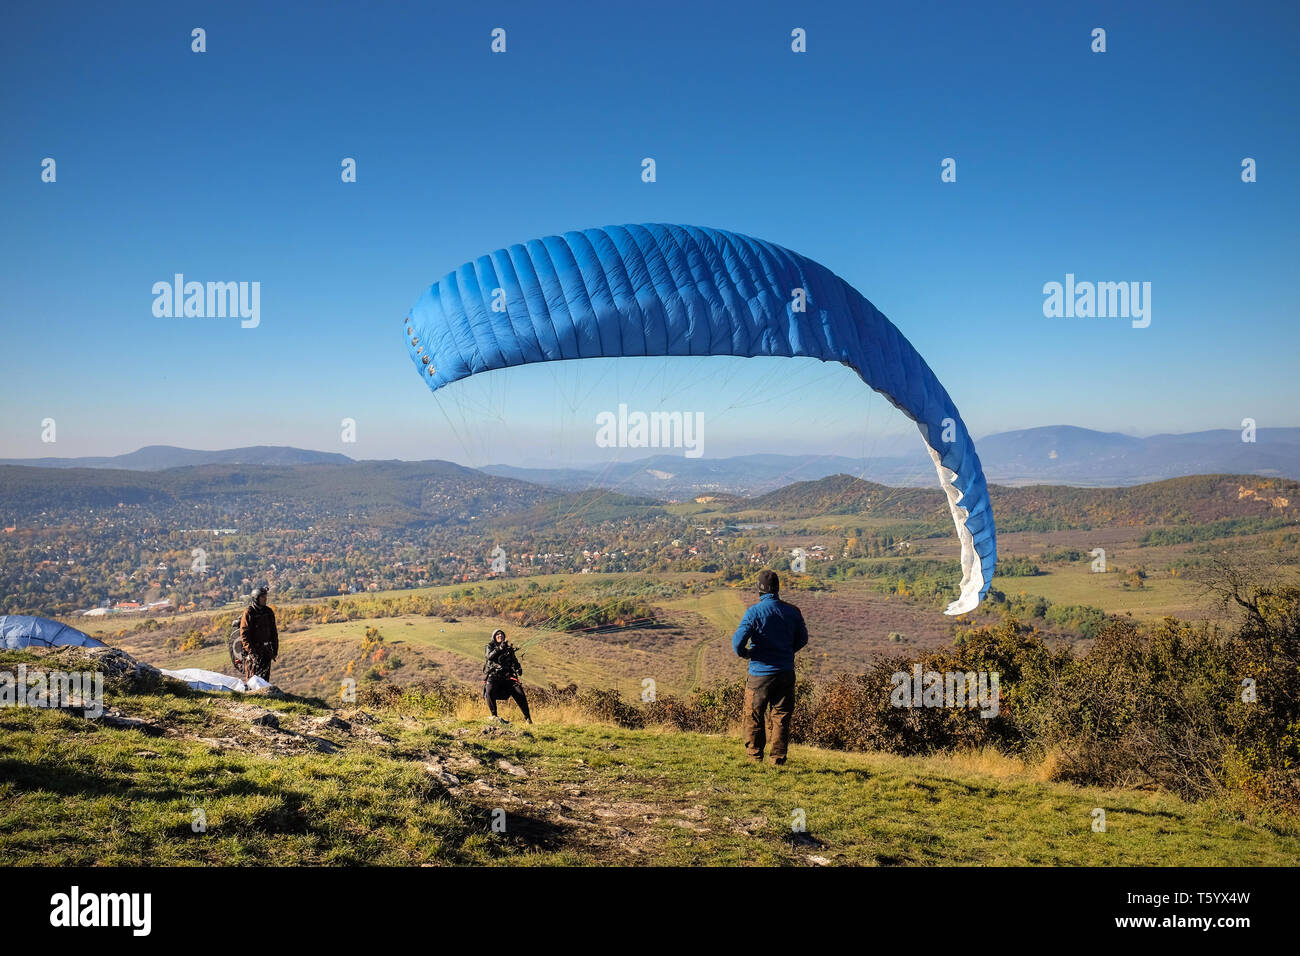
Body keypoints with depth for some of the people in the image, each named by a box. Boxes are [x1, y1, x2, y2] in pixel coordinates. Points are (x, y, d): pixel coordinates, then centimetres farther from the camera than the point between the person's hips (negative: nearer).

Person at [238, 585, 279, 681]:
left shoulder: (269, 612, 8)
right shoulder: (248, 613, -10)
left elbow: (274, 632, 14)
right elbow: (244, 633, -12)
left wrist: (275, 649, 11)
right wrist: (250, 650, -18)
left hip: (267, 650, 5)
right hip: (254, 649, -5)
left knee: (265, 676, 8)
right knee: (253, 676, -3)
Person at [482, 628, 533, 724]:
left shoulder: (508, 648, 19)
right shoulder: (489, 647, 7)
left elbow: (514, 660, 12)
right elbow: (490, 656, -14)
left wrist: (518, 668, -9)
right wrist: (500, 648, -27)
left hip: (507, 676, 3)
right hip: (493, 676, -3)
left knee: (520, 694, -11)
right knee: (490, 692, -31)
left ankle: (527, 717, 1)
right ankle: (494, 715, -17)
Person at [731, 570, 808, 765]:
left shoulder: (754, 612, -13)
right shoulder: (792, 611, 1)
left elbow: (738, 640, -19)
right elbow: (802, 639, 12)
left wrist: (743, 653, 2)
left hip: (760, 673, -3)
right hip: (786, 673, 4)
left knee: (754, 716, 10)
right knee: (781, 717, 9)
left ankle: (755, 757, 13)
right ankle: (778, 759, 8)